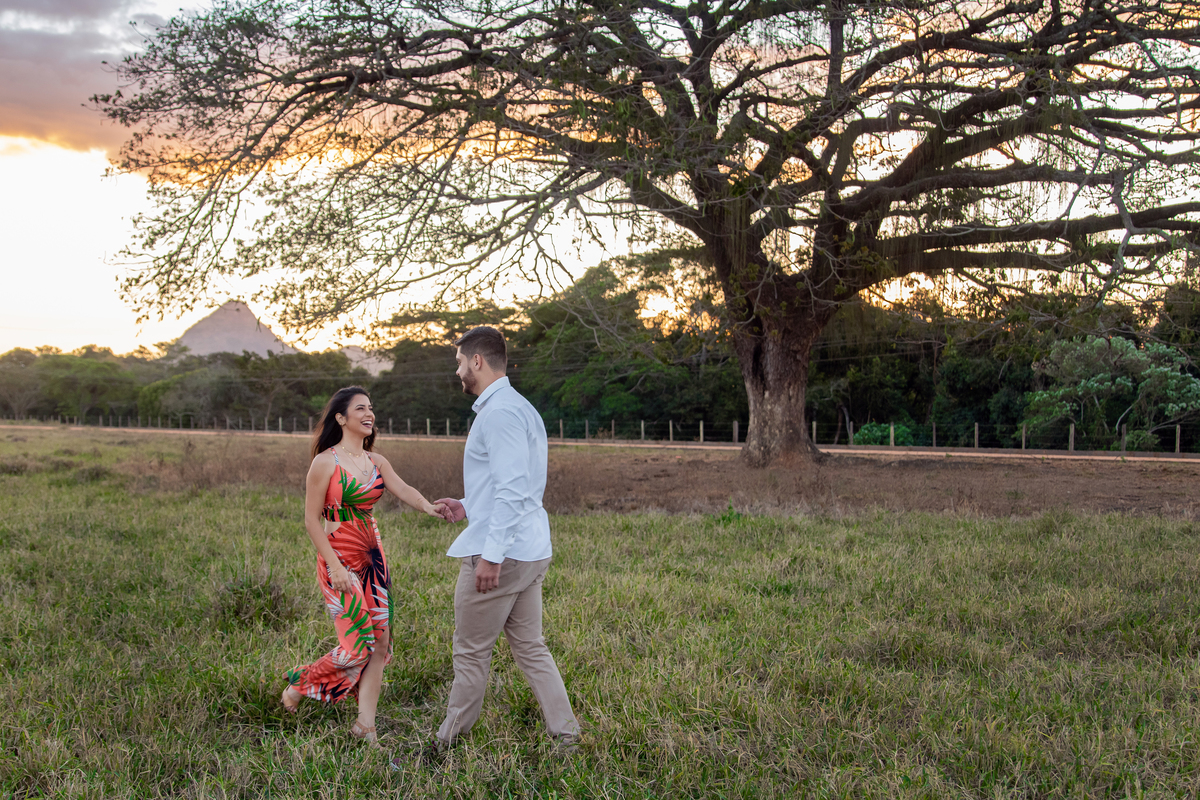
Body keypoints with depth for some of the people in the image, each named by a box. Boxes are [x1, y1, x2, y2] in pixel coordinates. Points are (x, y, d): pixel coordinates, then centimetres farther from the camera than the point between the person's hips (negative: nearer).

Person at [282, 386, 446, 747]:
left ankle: (365, 725, 11)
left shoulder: (376, 461, 8)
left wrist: (429, 506, -30)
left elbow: (402, 489, -8)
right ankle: (297, 685, 17)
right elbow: (311, 519, -9)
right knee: (358, 645, -8)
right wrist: (335, 566, -16)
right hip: (339, 560, -6)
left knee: (380, 642, 2)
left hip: (373, 558, 7)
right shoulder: (326, 462, -9)